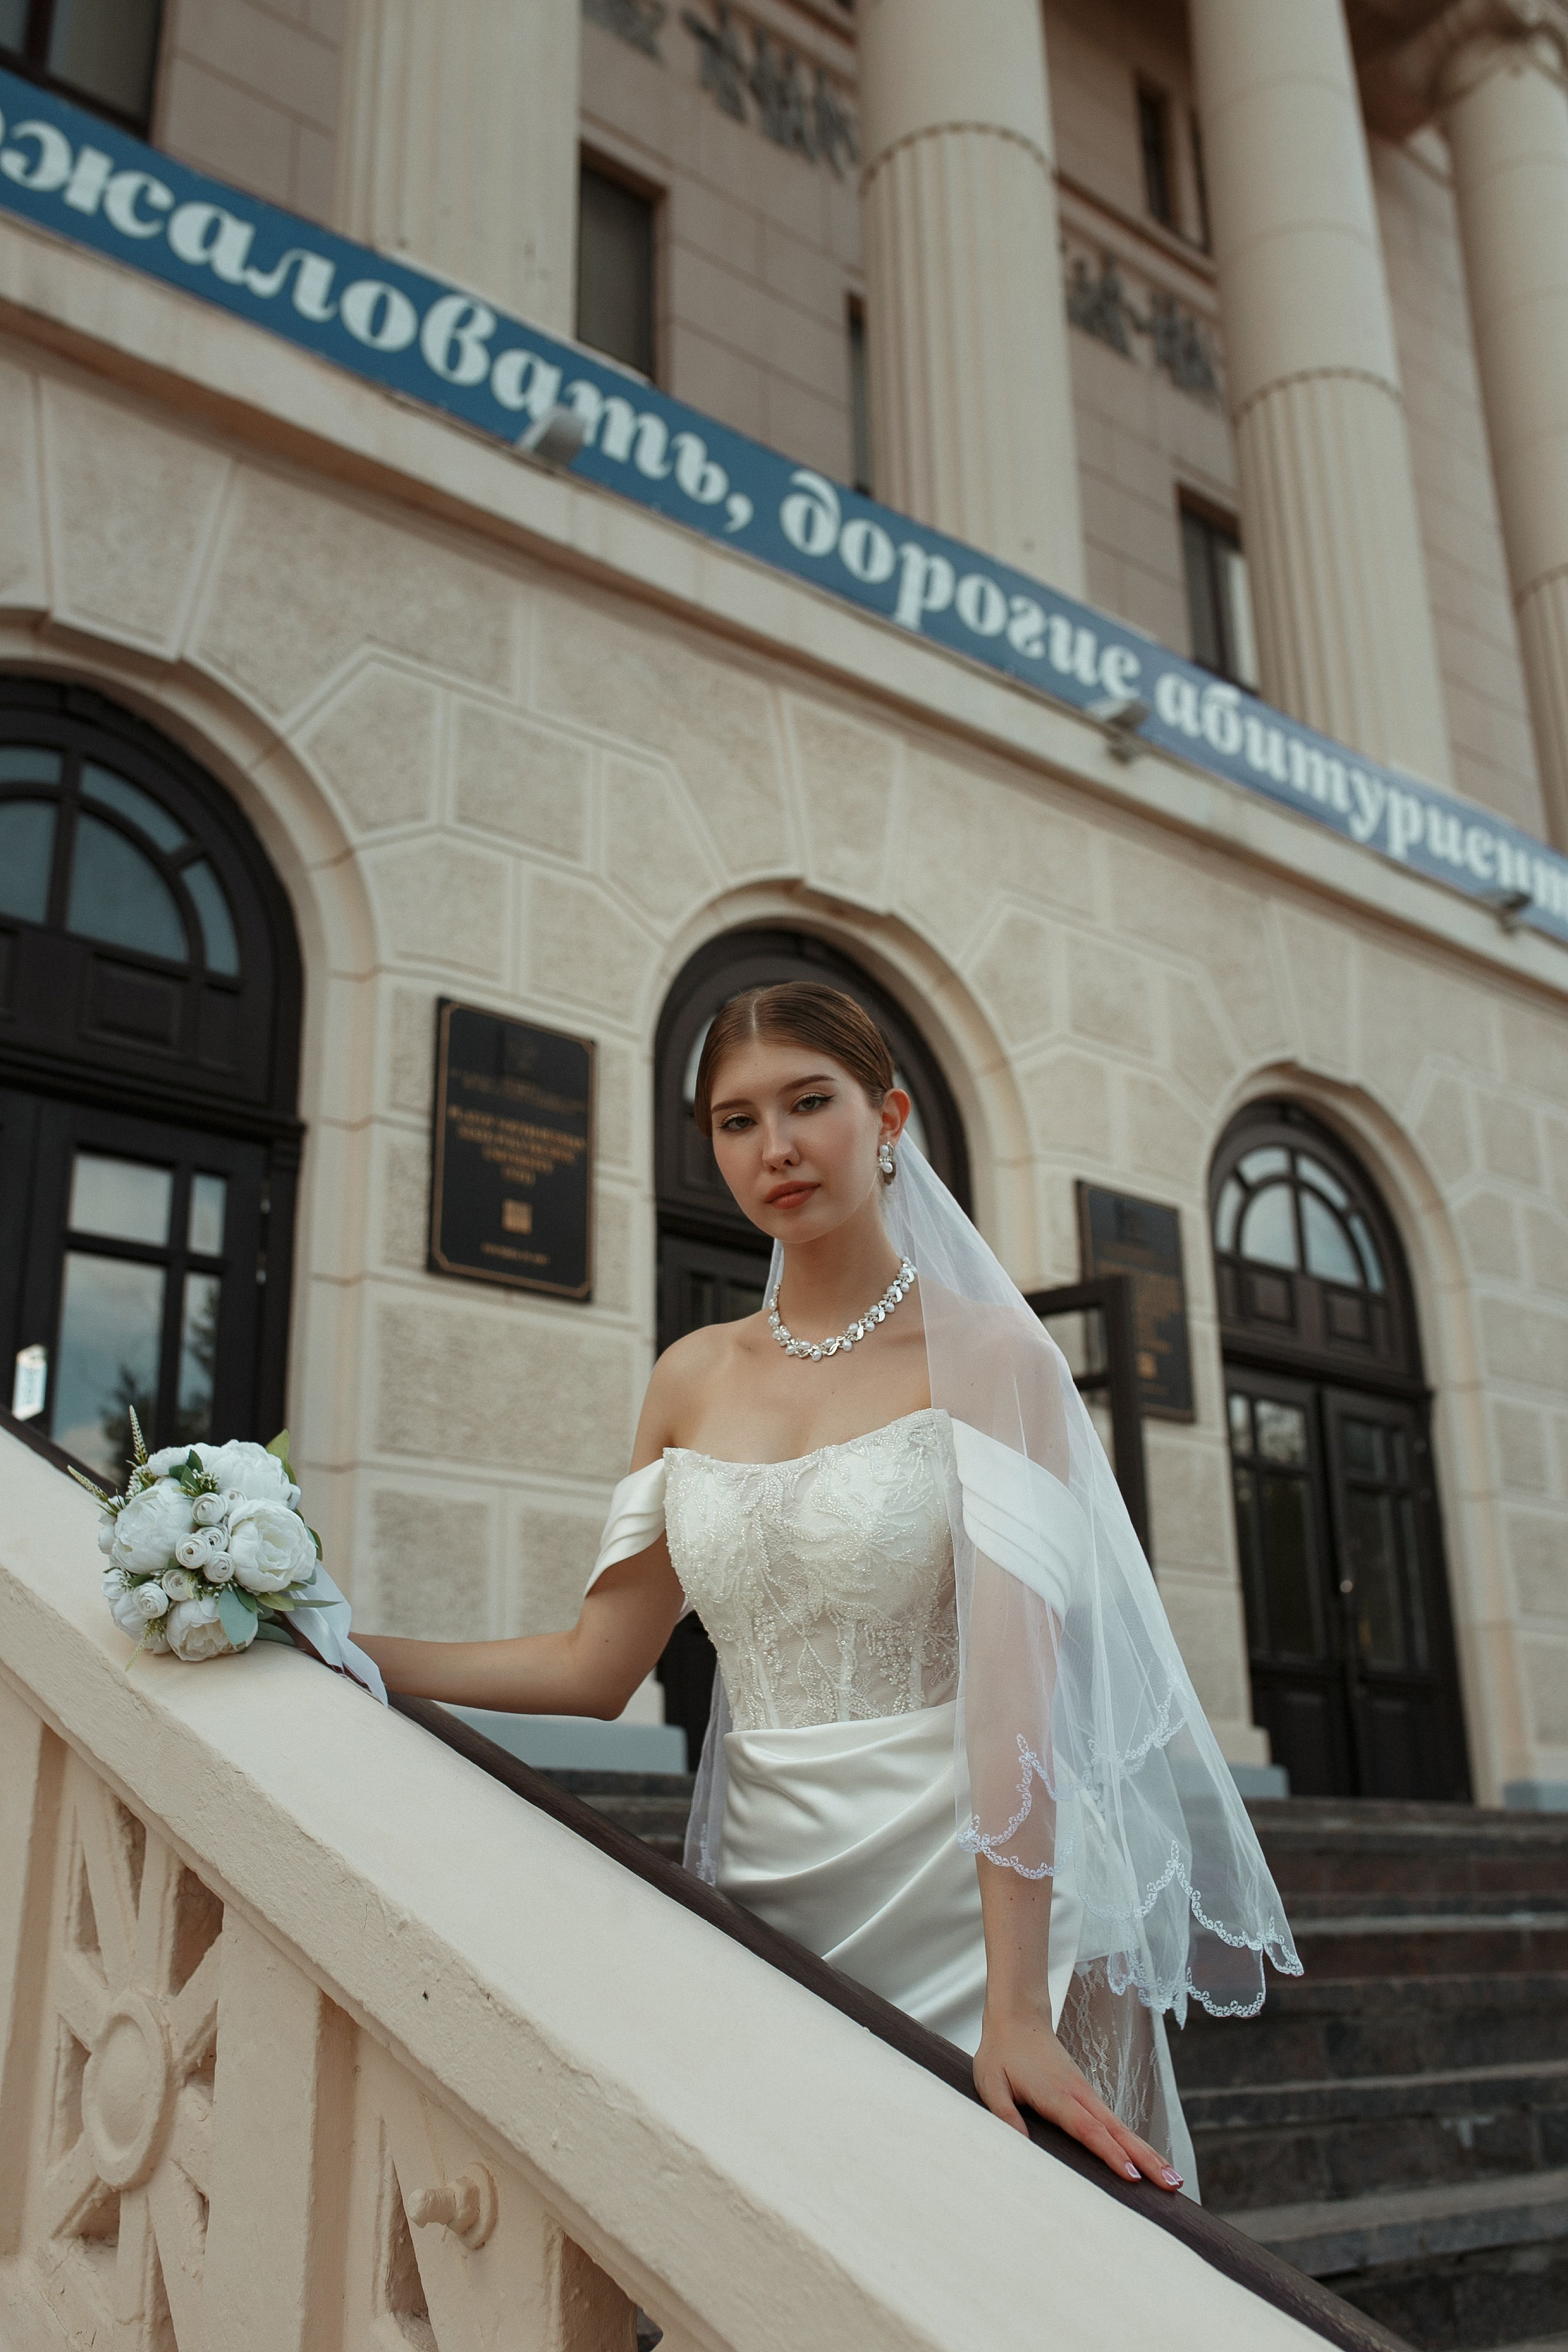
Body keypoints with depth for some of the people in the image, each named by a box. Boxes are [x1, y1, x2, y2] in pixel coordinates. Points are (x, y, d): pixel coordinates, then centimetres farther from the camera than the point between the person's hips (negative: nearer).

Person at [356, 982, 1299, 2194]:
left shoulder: (991, 1353, -8)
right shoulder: (694, 1379, 7)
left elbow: (1013, 1682, -18)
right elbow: (596, 1665, 7)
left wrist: (1015, 2005, -25)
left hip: (975, 1903, -4)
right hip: (773, 1902, 4)